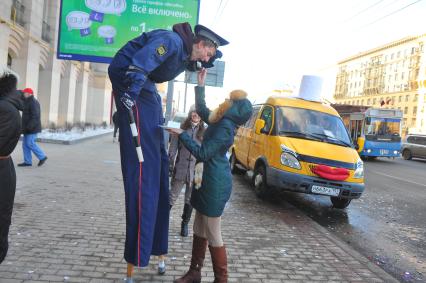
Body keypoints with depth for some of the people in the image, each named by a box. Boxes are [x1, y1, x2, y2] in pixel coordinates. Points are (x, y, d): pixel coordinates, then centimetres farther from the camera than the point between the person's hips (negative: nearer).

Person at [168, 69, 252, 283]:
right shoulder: (222, 122, 10)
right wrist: (200, 85, 20)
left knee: (213, 235, 1)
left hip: (215, 184, -10)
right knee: (199, 229, 17)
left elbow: (203, 154, -20)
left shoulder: (224, 127, -19)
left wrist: (182, 135, -13)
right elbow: (202, 110, 26)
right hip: (210, 181, 10)